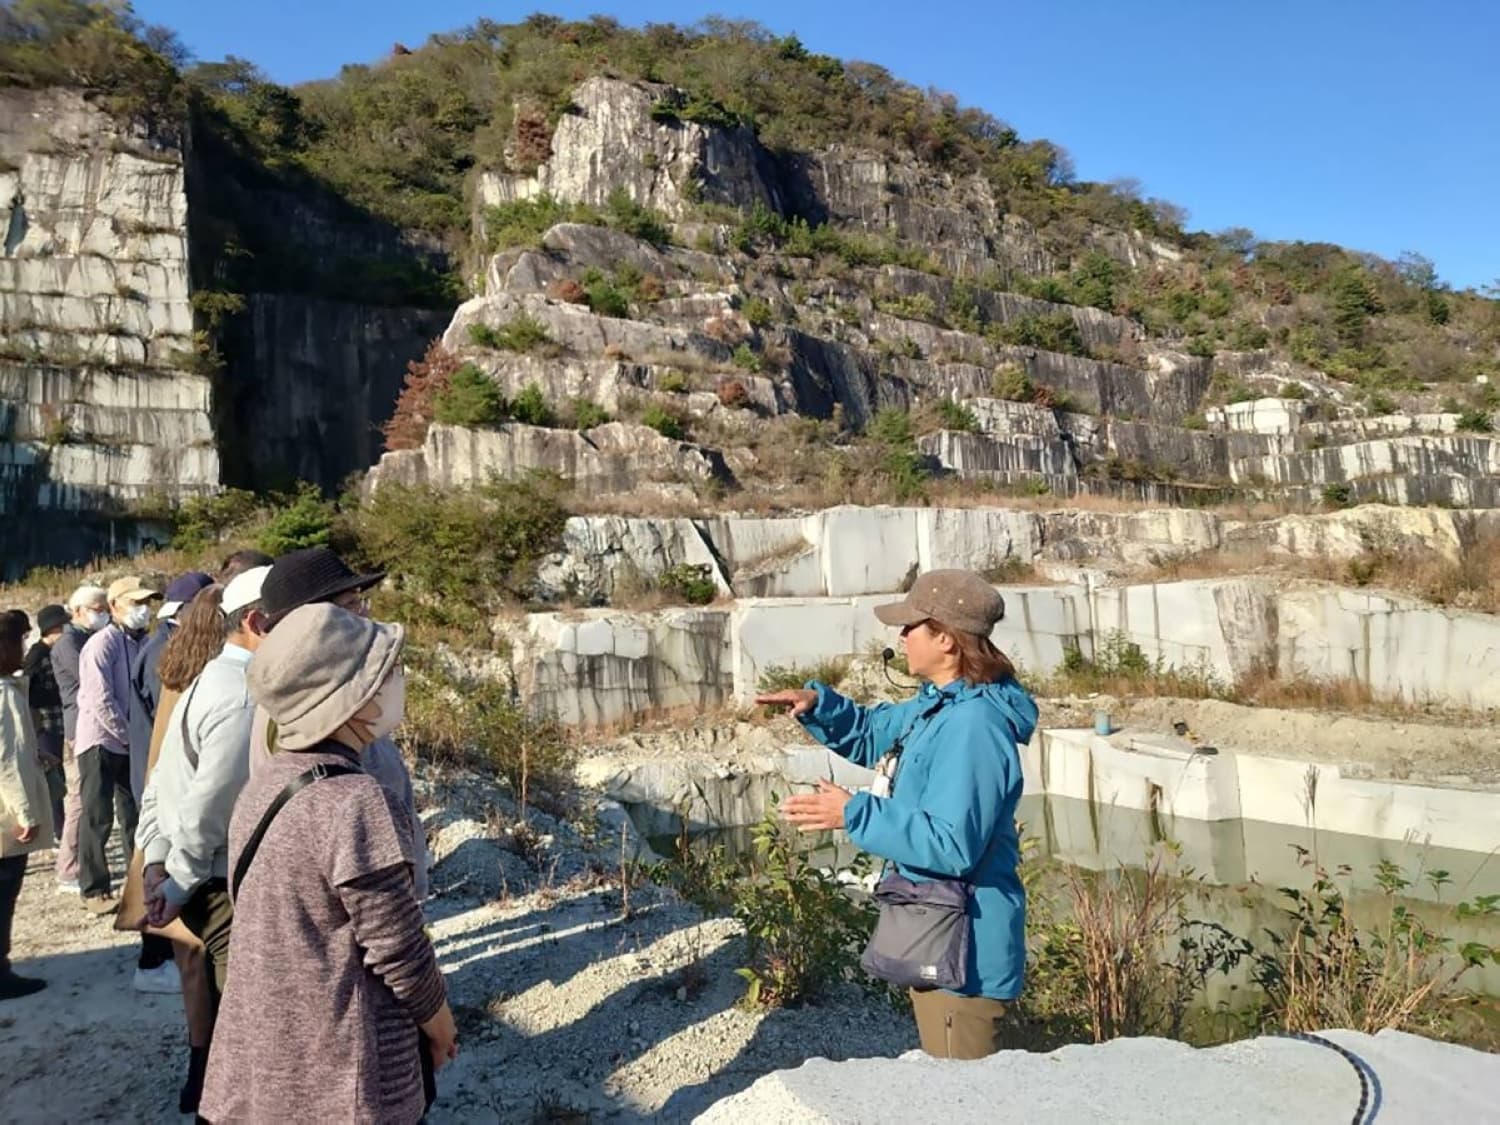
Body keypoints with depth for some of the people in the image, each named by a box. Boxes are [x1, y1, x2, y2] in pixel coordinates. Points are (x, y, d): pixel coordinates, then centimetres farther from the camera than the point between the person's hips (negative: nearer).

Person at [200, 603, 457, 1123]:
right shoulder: (355, 802, -26)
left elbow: (284, 929, 9)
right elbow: (399, 951, -19)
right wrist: (442, 1027, -3)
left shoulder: (263, 785, -2)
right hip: (341, 1083, -7)